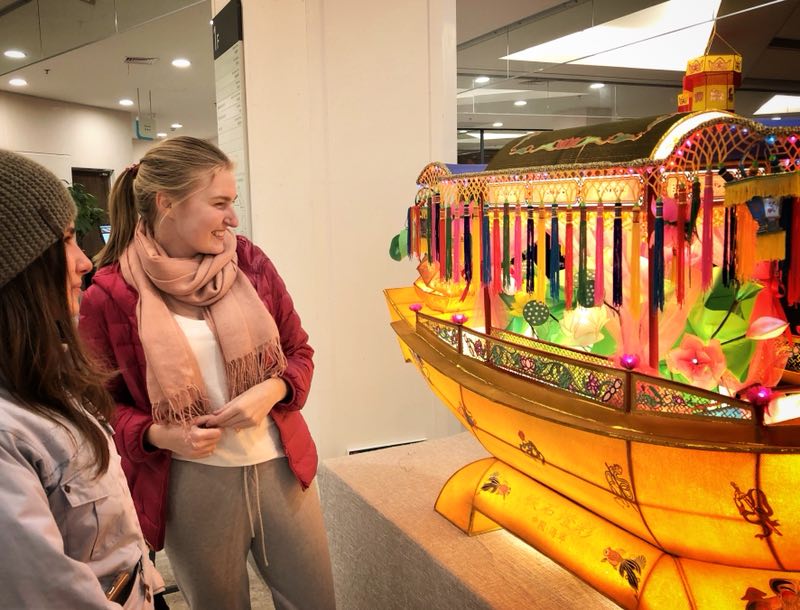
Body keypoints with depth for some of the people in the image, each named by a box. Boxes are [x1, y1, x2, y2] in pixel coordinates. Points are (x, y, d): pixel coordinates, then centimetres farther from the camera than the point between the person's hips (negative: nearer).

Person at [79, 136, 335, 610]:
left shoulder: (247, 260, -3)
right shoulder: (110, 296, -10)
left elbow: (299, 352, 6)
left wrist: (271, 391, -14)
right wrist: (158, 435, -17)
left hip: (281, 467, 3)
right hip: (191, 485, -2)